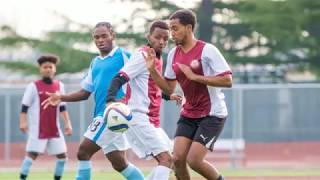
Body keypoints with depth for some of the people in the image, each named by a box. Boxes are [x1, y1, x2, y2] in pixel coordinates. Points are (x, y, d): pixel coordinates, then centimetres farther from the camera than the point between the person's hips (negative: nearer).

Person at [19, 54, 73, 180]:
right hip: (37, 129, -5)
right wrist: (23, 122, -15)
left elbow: (62, 107, 16)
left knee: (62, 155, 5)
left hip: (54, 129, 5)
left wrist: (67, 123, 11)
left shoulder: (59, 86, 10)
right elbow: (25, 106, -5)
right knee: (32, 154, -12)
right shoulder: (33, 86, -4)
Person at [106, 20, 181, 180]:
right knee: (166, 159, -17)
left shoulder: (157, 58, 16)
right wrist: (111, 100, -36)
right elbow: (118, 79, -21)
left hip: (151, 120, 10)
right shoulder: (142, 55, -11)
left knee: (167, 161, 12)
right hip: (138, 117, -10)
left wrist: (167, 96, 39)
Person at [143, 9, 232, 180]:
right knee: (178, 158, -6)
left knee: (194, 160, -14)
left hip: (212, 114, -6)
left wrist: (195, 77, -23)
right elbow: (169, 88, 13)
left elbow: (227, 80, -20)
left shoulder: (207, 50, -15)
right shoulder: (173, 54, 6)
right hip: (189, 114, 6)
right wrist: (152, 70, -1)